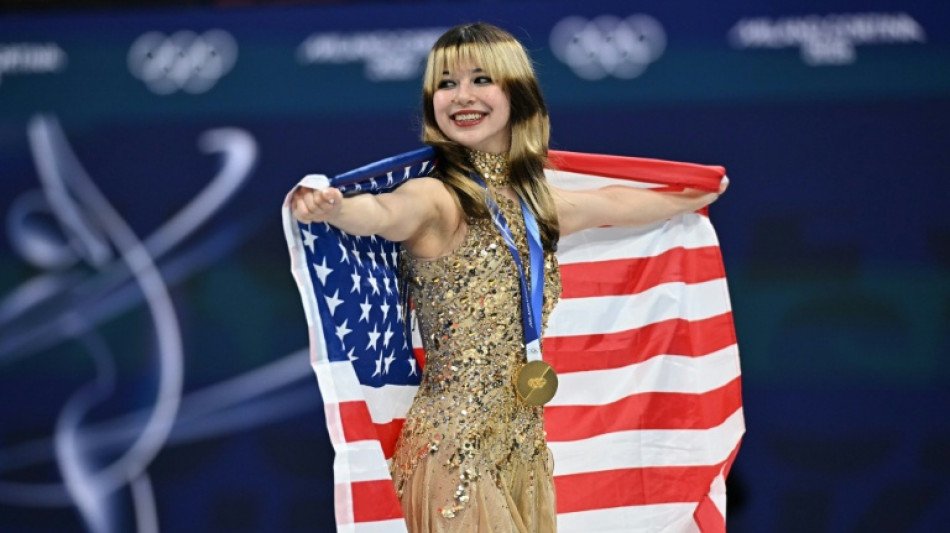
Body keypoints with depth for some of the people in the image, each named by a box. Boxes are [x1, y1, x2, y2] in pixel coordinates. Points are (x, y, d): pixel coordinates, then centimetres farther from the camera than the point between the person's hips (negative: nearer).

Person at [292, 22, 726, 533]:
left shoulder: (532, 202, 11)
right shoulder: (438, 198, -10)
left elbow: (612, 204, 31)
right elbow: (384, 212, -32)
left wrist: (689, 198, 46)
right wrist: (335, 209, -55)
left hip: (525, 446, 7)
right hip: (454, 446, -7)